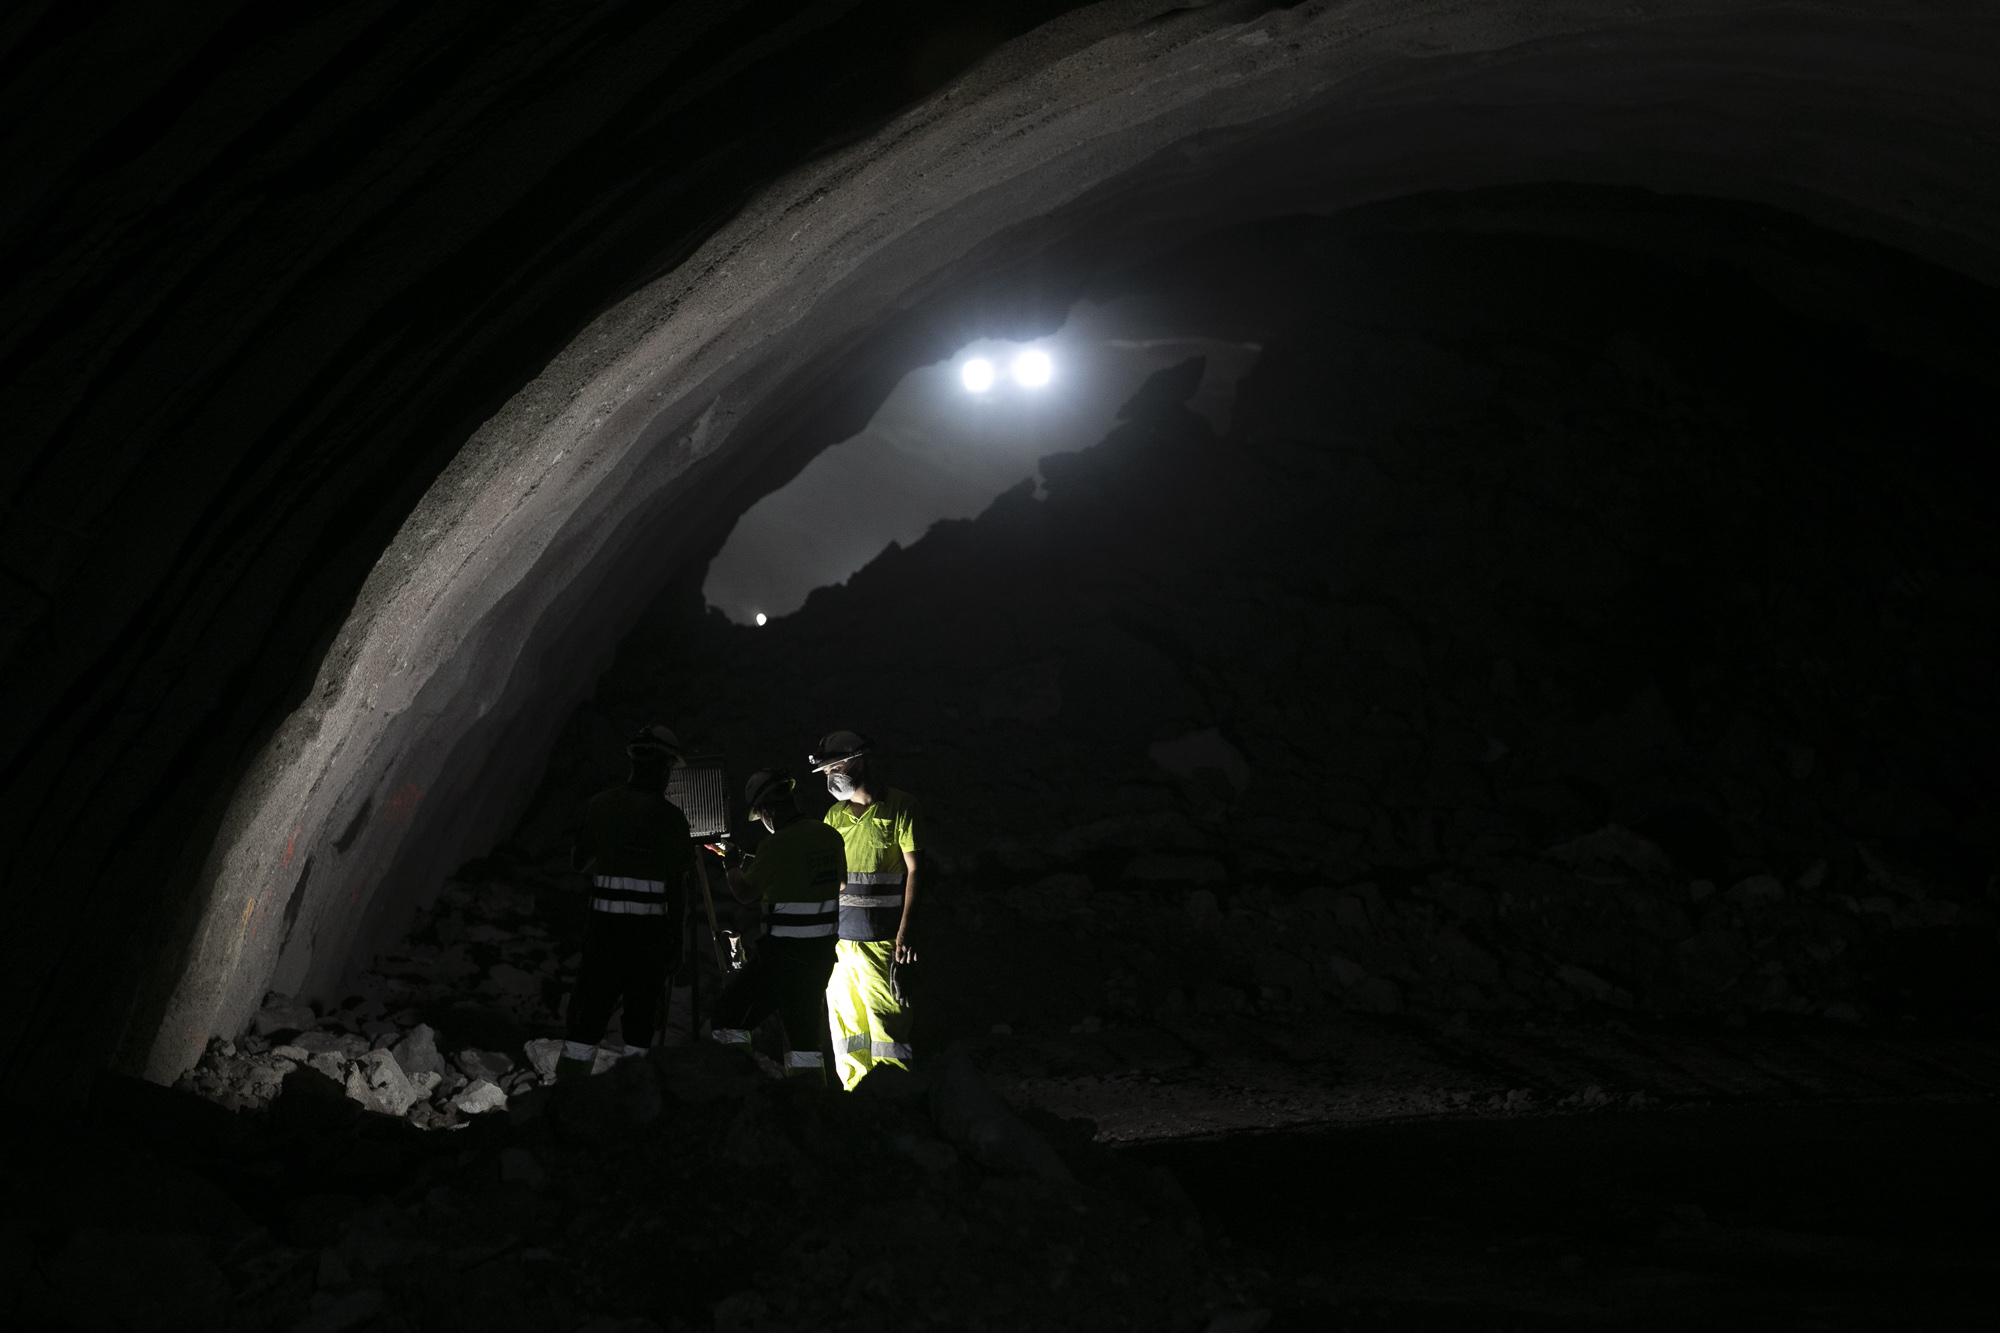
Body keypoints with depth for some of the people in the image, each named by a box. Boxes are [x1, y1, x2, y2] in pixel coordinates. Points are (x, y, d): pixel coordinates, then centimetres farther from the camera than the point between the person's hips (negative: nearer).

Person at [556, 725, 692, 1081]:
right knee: (640, 1020, 6)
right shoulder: (668, 815, -9)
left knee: (588, 1017, 8)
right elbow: (676, 883, -8)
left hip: (603, 925, 4)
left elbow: (580, 862, 12)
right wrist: (676, 938, 0)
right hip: (649, 930, -4)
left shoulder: (600, 804, 5)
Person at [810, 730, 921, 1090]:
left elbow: (914, 869, -4)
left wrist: (906, 927, -11)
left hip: (881, 938, -5)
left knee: (885, 1018, -6)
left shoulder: (898, 807, -1)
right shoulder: (835, 816, 14)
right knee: (845, 1018, 7)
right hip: (839, 936, 5)